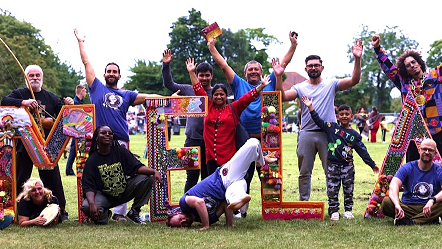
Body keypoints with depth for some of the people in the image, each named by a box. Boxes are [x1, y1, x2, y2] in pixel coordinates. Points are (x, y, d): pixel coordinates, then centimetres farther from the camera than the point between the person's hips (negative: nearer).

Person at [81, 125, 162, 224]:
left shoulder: (120, 151, -1)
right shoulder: (92, 160, -7)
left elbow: (137, 167, -12)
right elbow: (88, 187, -14)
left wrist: (154, 171, -32)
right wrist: (92, 203, -35)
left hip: (124, 192, 3)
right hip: (104, 196, -2)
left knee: (147, 179, -18)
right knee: (86, 207, -34)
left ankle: (134, 212, -3)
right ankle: (104, 214, 5)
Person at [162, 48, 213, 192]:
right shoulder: (188, 90, 7)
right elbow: (169, 84, 8)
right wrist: (166, 65, -3)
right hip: (192, 140, 0)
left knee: (208, 177, 8)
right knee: (192, 177, 2)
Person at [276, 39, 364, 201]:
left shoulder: (331, 84, 6)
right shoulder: (300, 88, 9)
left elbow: (354, 80, -5)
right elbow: (283, 96, -5)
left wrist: (357, 59, -18)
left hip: (328, 133, -1)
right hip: (307, 133, 2)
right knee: (304, 172, 9)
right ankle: (303, 203, 19)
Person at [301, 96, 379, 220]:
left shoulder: (355, 134, 2)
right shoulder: (331, 127, 2)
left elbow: (362, 151, 5)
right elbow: (318, 121, -1)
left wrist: (372, 164, 3)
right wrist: (310, 107, -9)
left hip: (348, 166, 1)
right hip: (333, 165, 0)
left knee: (348, 190, 8)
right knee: (332, 190, 2)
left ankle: (348, 210, 20)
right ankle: (334, 211, 12)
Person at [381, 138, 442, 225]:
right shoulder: (407, 168, 1)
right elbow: (394, 185, -18)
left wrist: (432, 200, -39)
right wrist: (397, 205, -38)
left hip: (430, 209, -1)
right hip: (408, 207, 1)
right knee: (386, 202, -28)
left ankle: (407, 221, -32)